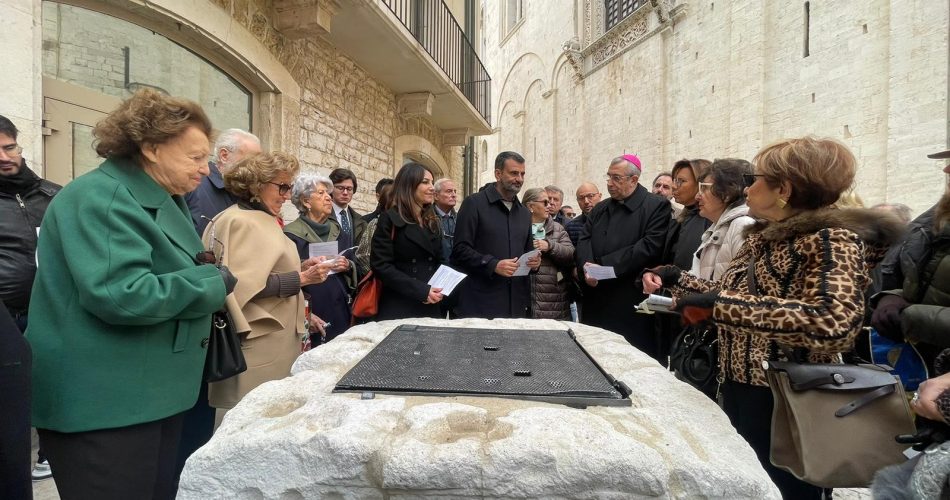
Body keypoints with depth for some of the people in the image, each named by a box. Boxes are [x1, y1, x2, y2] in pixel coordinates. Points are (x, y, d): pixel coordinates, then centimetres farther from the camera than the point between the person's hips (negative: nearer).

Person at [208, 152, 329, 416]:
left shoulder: (263, 219, 14)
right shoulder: (239, 222, -15)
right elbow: (245, 283, -21)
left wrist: (300, 268, 5)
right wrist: (300, 279, -20)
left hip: (277, 338, 9)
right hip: (256, 342, -9)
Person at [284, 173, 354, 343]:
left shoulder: (334, 229, 10)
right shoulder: (291, 234, -10)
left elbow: (354, 267, 16)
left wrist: (348, 266, -6)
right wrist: (305, 315, -18)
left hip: (340, 311, 6)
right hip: (315, 316, -6)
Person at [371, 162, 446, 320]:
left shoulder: (432, 222, 13)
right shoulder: (390, 219, -5)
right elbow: (381, 265, -13)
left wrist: (439, 290, -5)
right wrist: (421, 290, -19)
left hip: (431, 307, 6)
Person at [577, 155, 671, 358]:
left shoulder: (657, 207, -3)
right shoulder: (600, 209, 18)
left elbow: (649, 246, -14)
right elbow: (584, 240, 9)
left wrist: (603, 266, -15)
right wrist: (586, 267, -13)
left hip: (632, 303, -5)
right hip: (595, 303, 6)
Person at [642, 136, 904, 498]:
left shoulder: (831, 239, -18)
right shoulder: (762, 236, 8)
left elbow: (833, 323, -34)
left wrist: (719, 304, -34)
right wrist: (676, 279, 5)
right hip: (739, 392, 8)